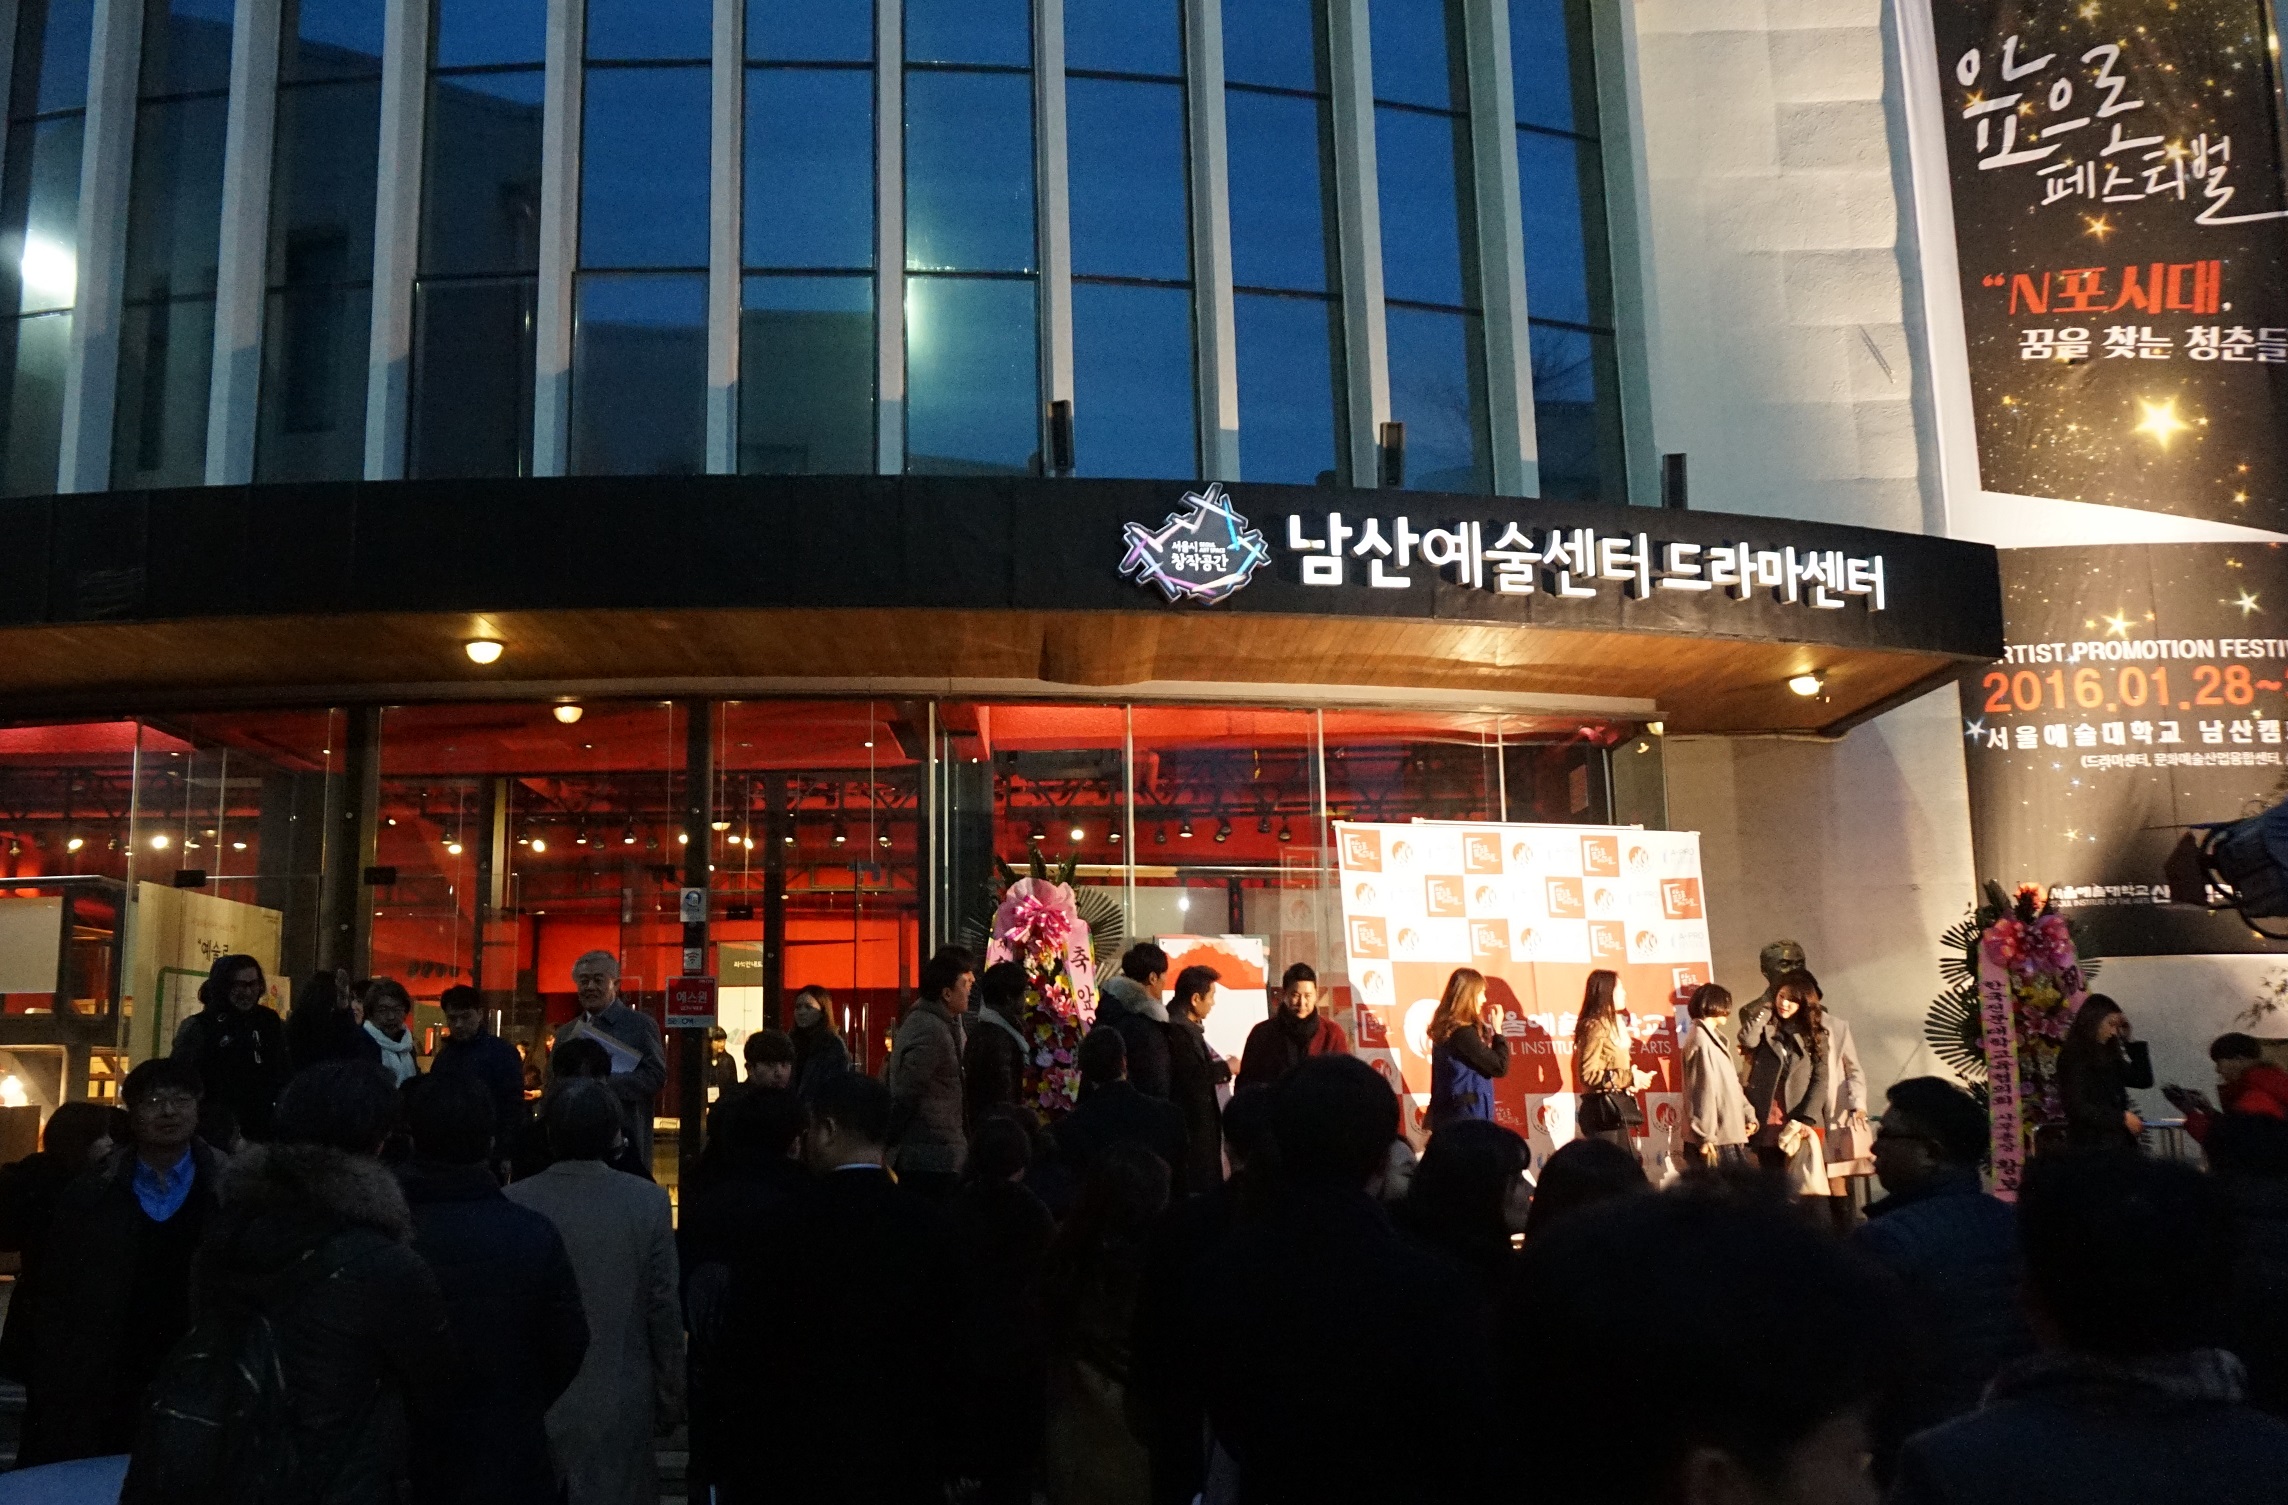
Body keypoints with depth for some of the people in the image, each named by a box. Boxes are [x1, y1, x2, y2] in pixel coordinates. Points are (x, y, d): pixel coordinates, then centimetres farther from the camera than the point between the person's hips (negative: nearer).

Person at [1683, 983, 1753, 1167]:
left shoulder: (1713, 1037, 16)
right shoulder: (1701, 1042, -16)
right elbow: (1703, 1091, -19)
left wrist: (1746, 1113, 12)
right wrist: (1705, 1137, -20)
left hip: (1727, 1133, 10)